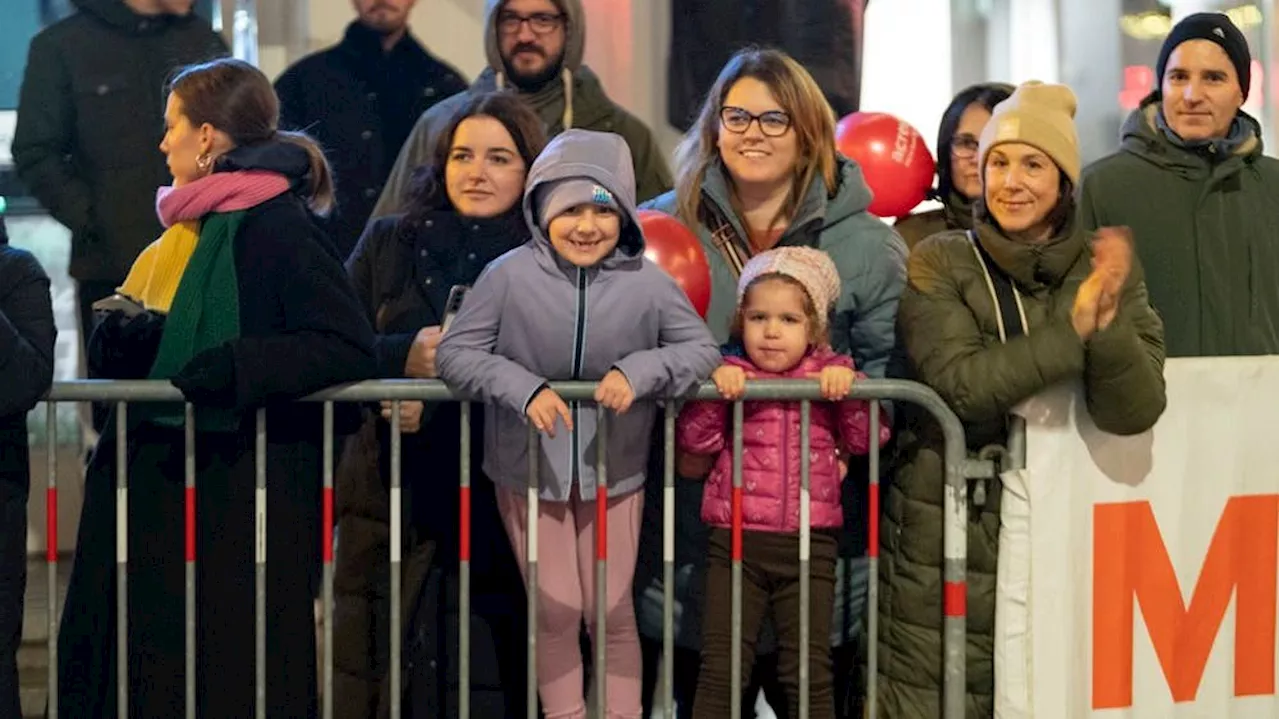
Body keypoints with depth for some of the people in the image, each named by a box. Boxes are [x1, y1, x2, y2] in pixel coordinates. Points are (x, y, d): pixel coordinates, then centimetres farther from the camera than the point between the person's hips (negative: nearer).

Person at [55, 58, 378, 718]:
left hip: (243, 497, -9)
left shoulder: (276, 228, -13)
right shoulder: (189, 230, 15)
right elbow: (117, 344, 16)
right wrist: (131, 330, -6)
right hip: (164, 483, 9)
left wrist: (221, 371, -25)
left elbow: (350, 345, -22)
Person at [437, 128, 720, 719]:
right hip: (530, 468, -1)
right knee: (555, 611, 8)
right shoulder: (509, 276, -16)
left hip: (614, 468, 1)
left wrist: (641, 370, -23)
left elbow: (702, 349, -4)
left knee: (612, 610, 10)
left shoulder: (648, 283, -12)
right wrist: (523, 388, -27)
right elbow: (454, 352, -12)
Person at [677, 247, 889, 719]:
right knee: (721, 667, 1)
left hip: (809, 543, 1)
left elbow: (868, 440, 0)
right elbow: (693, 440, -5)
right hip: (736, 541, 0)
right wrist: (714, 388, -18)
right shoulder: (729, 375, 4)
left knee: (809, 671, 6)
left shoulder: (831, 374, 7)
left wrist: (847, 389, -15)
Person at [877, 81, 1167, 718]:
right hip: (943, 537, -2)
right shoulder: (940, 264, -2)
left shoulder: (1105, 269, 4)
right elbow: (960, 384, -16)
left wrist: (1109, 325, -26)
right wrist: (1072, 330, -23)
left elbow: (1134, 412, -8)